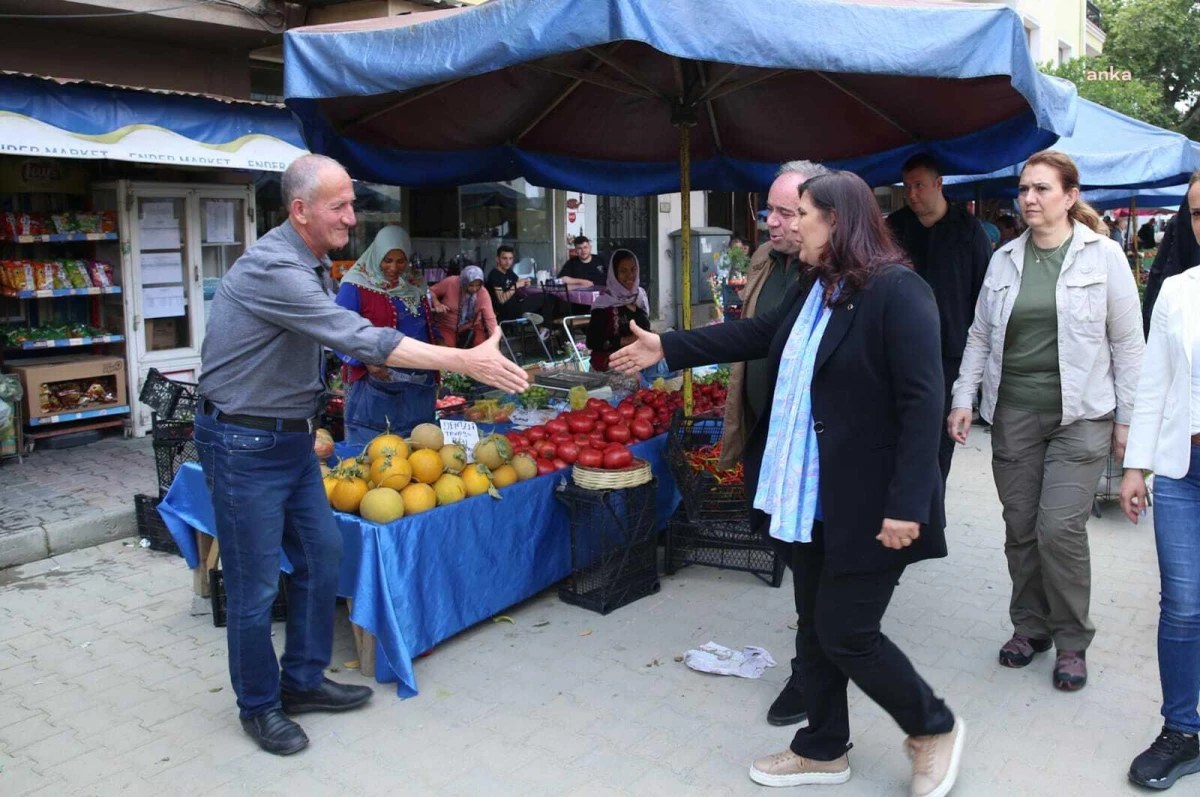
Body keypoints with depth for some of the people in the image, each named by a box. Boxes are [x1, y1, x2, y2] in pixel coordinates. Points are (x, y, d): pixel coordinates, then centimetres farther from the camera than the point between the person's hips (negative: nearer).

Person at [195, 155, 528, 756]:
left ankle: (303, 682, 28)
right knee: (255, 583, 2)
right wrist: (464, 362, -33)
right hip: (245, 442, -9)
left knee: (321, 556, 12)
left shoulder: (306, 263, 8)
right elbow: (359, 338, -31)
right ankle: (259, 706, 21)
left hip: (291, 436, 9)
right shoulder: (272, 269, -24)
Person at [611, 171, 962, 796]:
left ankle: (935, 730, 26)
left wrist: (907, 504, -24)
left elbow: (922, 403, -21)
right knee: (815, 626, 17)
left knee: (845, 634, 0)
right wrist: (668, 348, 19)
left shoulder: (897, 291, -17)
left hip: (866, 504, -8)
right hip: (809, 498, 9)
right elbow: (753, 334, 19)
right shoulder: (811, 291, 8)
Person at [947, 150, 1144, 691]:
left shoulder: (1104, 255, -1)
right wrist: (964, 399, 5)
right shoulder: (1004, 259, 8)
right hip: (1013, 413, 3)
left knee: (1060, 527, -8)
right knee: (1020, 528, 7)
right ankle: (1030, 626, 26)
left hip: (1079, 415, -3)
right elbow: (979, 336, 12)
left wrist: (1127, 418, -1)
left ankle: (1072, 640, 13)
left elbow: (1127, 342, 1)